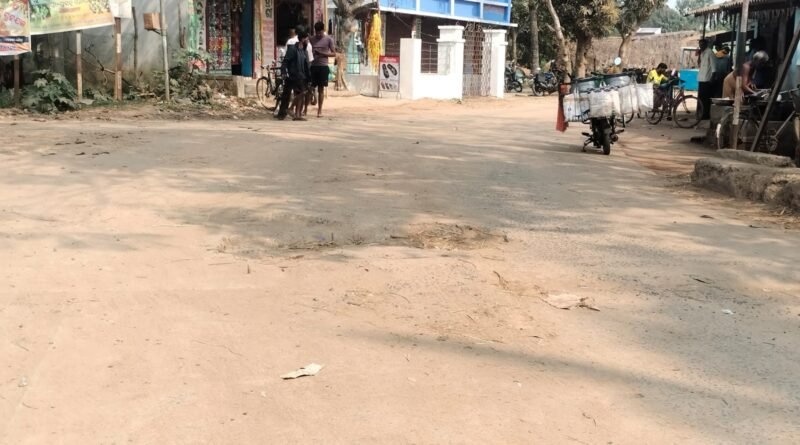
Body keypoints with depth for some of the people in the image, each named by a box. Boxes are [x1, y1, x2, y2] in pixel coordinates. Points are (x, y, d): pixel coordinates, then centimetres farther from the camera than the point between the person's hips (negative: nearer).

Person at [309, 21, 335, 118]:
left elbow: (334, 53, -1)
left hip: (323, 66, -2)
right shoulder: (311, 39, 7)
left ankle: (319, 110, 11)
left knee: (321, 88, 4)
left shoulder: (328, 39, 0)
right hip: (312, 66, 2)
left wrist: (322, 53, -15)